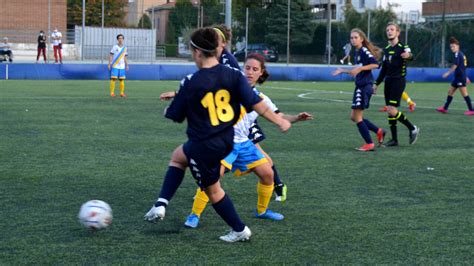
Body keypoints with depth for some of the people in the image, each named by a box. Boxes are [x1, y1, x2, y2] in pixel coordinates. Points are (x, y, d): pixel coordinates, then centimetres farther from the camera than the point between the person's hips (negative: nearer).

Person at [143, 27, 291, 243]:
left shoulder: (190, 83, -17)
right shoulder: (234, 75, -8)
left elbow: (174, 116, -5)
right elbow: (256, 104, -11)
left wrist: (171, 106, 18)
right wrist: (280, 121, -1)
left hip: (204, 145, -7)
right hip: (226, 140, 7)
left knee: (212, 189, 15)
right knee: (178, 156, 26)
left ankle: (240, 230, 24)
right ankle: (161, 205, 21)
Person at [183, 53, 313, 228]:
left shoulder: (261, 98, 8)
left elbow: (279, 117, 10)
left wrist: (297, 118, -9)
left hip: (244, 143, 6)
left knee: (267, 173, 4)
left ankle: (262, 210, 27)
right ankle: (194, 215, -11)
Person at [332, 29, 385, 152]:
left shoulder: (364, 51, -11)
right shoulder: (357, 53, 16)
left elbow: (375, 64, -24)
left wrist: (360, 68, -25)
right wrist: (343, 70, 22)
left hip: (365, 86, -10)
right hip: (360, 86, 10)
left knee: (357, 117, -7)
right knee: (354, 116, 12)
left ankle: (369, 144, 0)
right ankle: (379, 131, 19)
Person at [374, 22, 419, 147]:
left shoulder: (402, 47, -7)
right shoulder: (386, 49, 13)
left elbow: (411, 56, -28)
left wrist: (409, 56, -52)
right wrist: (377, 83, 19)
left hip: (398, 81, -7)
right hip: (388, 81, 7)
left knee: (392, 110, -15)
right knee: (389, 112, 5)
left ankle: (412, 128, 2)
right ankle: (394, 139, 10)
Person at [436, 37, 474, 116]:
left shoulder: (457, 54, -12)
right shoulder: (461, 54, 16)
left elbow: (455, 65, -19)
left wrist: (448, 73, -13)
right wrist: (465, 77, 25)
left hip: (460, 77, -10)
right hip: (458, 77, 10)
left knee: (464, 93, -8)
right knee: (450, 92, 13)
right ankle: (445, 108, 19)